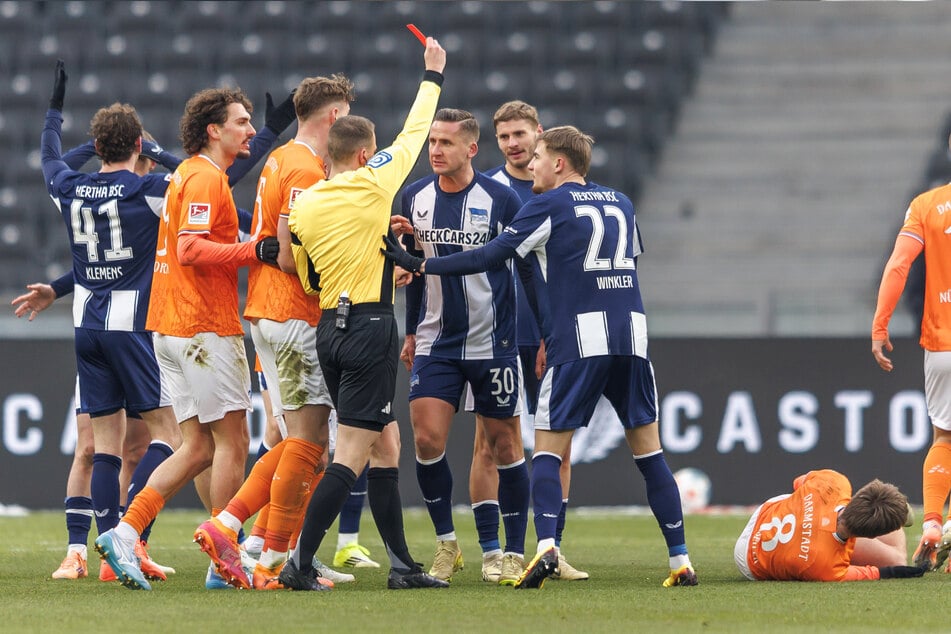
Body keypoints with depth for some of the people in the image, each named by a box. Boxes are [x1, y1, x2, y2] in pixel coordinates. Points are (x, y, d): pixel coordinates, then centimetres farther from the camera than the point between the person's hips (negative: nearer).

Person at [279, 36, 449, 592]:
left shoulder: (304, 207, 8)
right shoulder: (372, 186, -7)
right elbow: (414, 133, 7)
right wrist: (434, 75, 21)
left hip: (330, 327, 7)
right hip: (370, 327, -7)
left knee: (386, 444, 14)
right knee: (354, 453, -8)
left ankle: (402, 563, 14)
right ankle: (301, 563, -14)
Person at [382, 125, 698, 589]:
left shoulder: (548, 206, 1)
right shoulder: (620, 204, 18)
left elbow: (488, 258, -4)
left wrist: (417, 264, 1)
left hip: (577, 341, -4)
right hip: (631, 334, 4)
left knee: (548, 448, 1)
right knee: (647, 447, 9)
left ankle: (546, 547, -19)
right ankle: (680, 560, 4)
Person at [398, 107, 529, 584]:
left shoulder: (501, 200, -9)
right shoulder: (415, 197, 3)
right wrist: (411, 331, 17)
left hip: (493, 343, -3)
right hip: (436, 343, 3)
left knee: (504, 445, 2)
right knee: (426, 439, -9)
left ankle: (514, 554, 10)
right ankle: (446, 545, 6)